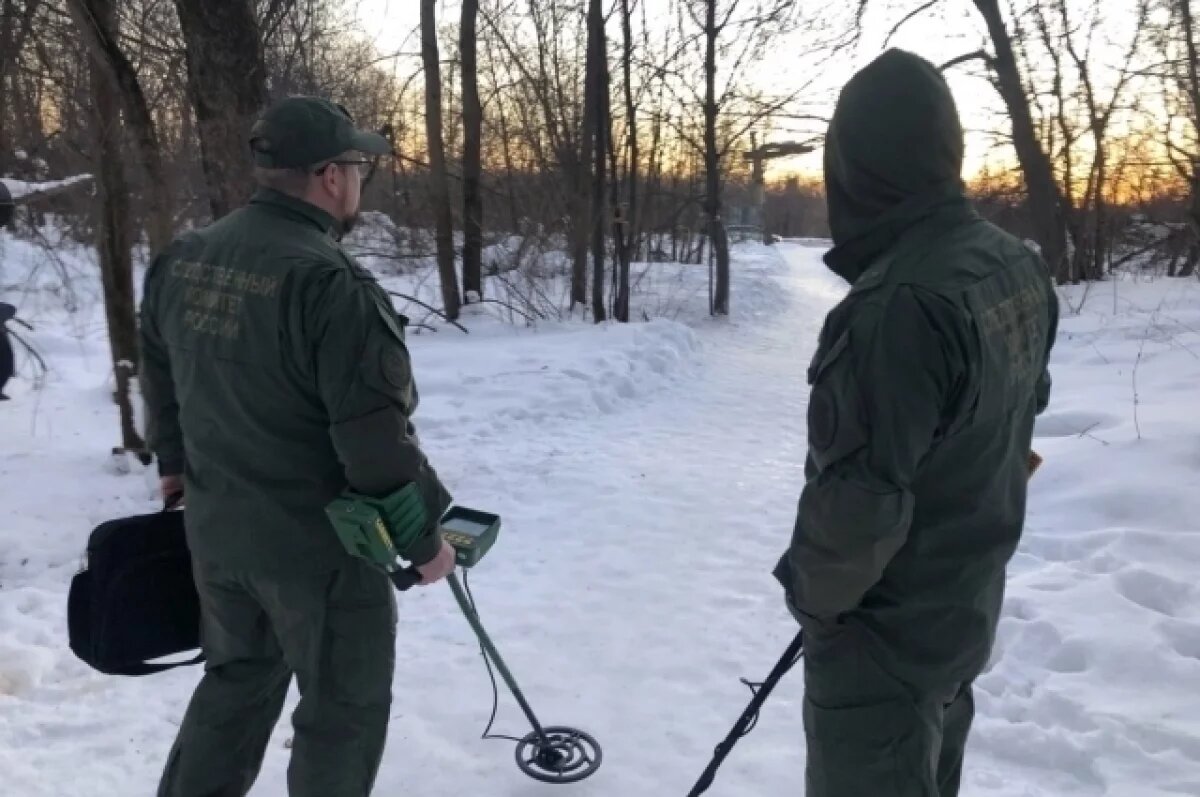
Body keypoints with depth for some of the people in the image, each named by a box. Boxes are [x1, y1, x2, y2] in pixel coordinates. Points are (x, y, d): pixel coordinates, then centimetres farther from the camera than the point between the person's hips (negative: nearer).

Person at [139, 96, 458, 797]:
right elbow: (376, 437, -24)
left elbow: (159, 377, 15)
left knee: (236, 681, 28)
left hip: (216, 529, 8)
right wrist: (425, 536, -11)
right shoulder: (332, 282, -25)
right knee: (344, 708, 13)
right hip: (321, 541, -7)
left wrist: (178, 463, 31)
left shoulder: (180, 260, 2)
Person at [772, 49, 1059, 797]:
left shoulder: (898, 304, -32)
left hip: (886, 628, -8)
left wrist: (814, 591, -9)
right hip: (964, 600, 8)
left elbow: (861, 497, -29)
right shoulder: (1019, 268, -3)